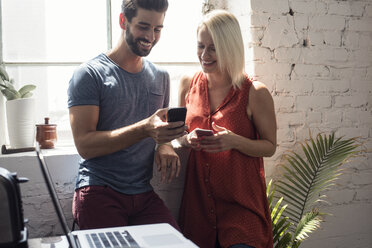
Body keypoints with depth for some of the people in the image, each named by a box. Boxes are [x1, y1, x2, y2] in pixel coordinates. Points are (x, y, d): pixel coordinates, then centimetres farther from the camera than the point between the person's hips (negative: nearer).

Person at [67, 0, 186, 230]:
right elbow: (85, 145, -14)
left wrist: (165, 145, -1)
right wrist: (145, 129, -26)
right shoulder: (90, 74, -5)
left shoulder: (161, 77, 14)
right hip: (99, 192, -4)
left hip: (144, 194, 5)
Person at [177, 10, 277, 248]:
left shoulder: (255, 93, -10)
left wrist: (235, 141, -21)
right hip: (198, 199, 4)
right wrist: (188, 139, -9)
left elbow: (270, 146, -3)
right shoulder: (189, 84, 3)